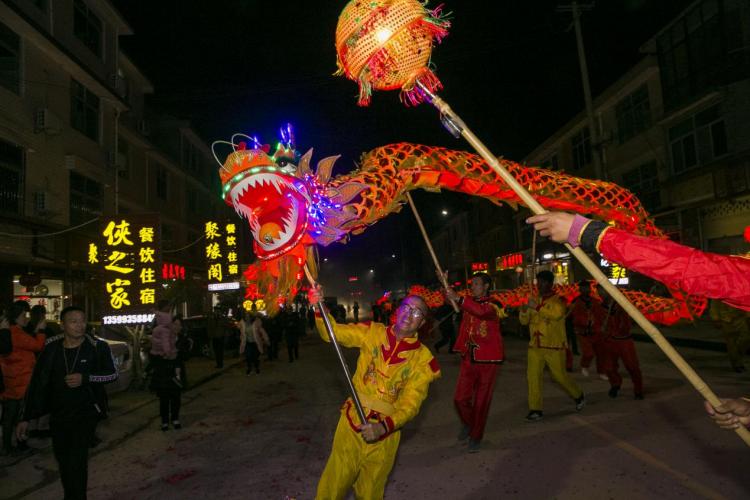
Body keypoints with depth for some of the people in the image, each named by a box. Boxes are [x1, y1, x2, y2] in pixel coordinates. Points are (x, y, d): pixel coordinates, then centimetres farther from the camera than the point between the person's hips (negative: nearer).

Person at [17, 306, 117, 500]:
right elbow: (37, 383, 1)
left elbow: (112, 374, -4)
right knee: (63, 461, 16)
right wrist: (25, 418, 1)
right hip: (58, 414, 4)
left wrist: (85, 379, -19)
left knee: (77, 461, -12)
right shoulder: (51, 348, -4)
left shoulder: (97, 347, -11)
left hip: (85, 413, -3)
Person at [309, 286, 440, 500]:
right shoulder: (373, 333, -4)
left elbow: (410, 404, -11)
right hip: (352, 422, 0)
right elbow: (333, 332, -1)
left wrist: (384, 426, -26)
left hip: (384, 431, 0)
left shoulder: (422, 359, -8)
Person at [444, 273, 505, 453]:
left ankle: (476, 437, 24)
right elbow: (451, 300, -3)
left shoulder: (493, 306, -11)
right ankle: (467, 423, 32)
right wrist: (445, 284, -19)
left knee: (482, 401, 6)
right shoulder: (468, 302, 8)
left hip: (487, 360, -4)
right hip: (468, 359, 4)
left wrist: (458, 298, -43)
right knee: (460, 398, 2)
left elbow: (482, 311, -33)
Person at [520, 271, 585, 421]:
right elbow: (524, 321, 9)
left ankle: (579, 396, 36)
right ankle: (536, 409, 4)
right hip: (535, 347, 5)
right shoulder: (535, 300, 11)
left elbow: (557, 314, -28)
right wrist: (524, 310, -12)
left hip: (554, 347, -4)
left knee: (559, 376, 8)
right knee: (533, 376, -4)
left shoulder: (557, 300, -7)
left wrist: (537, 307, -32)